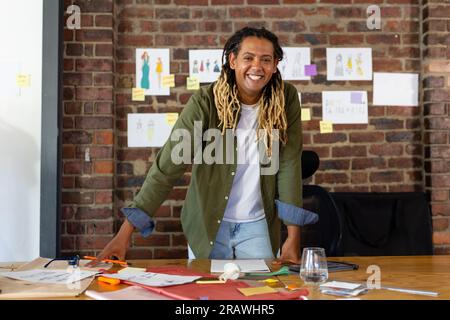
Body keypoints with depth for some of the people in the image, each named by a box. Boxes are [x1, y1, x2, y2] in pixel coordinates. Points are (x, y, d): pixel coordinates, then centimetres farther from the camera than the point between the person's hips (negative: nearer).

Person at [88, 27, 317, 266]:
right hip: (208, 224, -1)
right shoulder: (205, 102, -17)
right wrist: (125, 232, -24)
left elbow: (289, 164, -9)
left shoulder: (286, 99, -9)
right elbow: (167, 166, -19)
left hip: (258, 225, 2)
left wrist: (293, 236, -14)